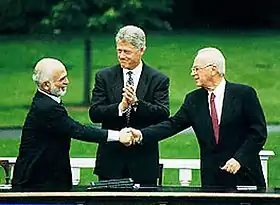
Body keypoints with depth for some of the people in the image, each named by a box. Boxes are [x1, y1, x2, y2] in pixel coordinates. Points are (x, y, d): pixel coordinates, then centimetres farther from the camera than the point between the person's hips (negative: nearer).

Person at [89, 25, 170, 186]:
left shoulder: (159, 80, 2)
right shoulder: (104, 77, 6)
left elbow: (164, 115, -9)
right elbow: (94, 113, -4)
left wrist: (136, 103, -24)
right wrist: (120, 107, -22)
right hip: (111, 159, 1)